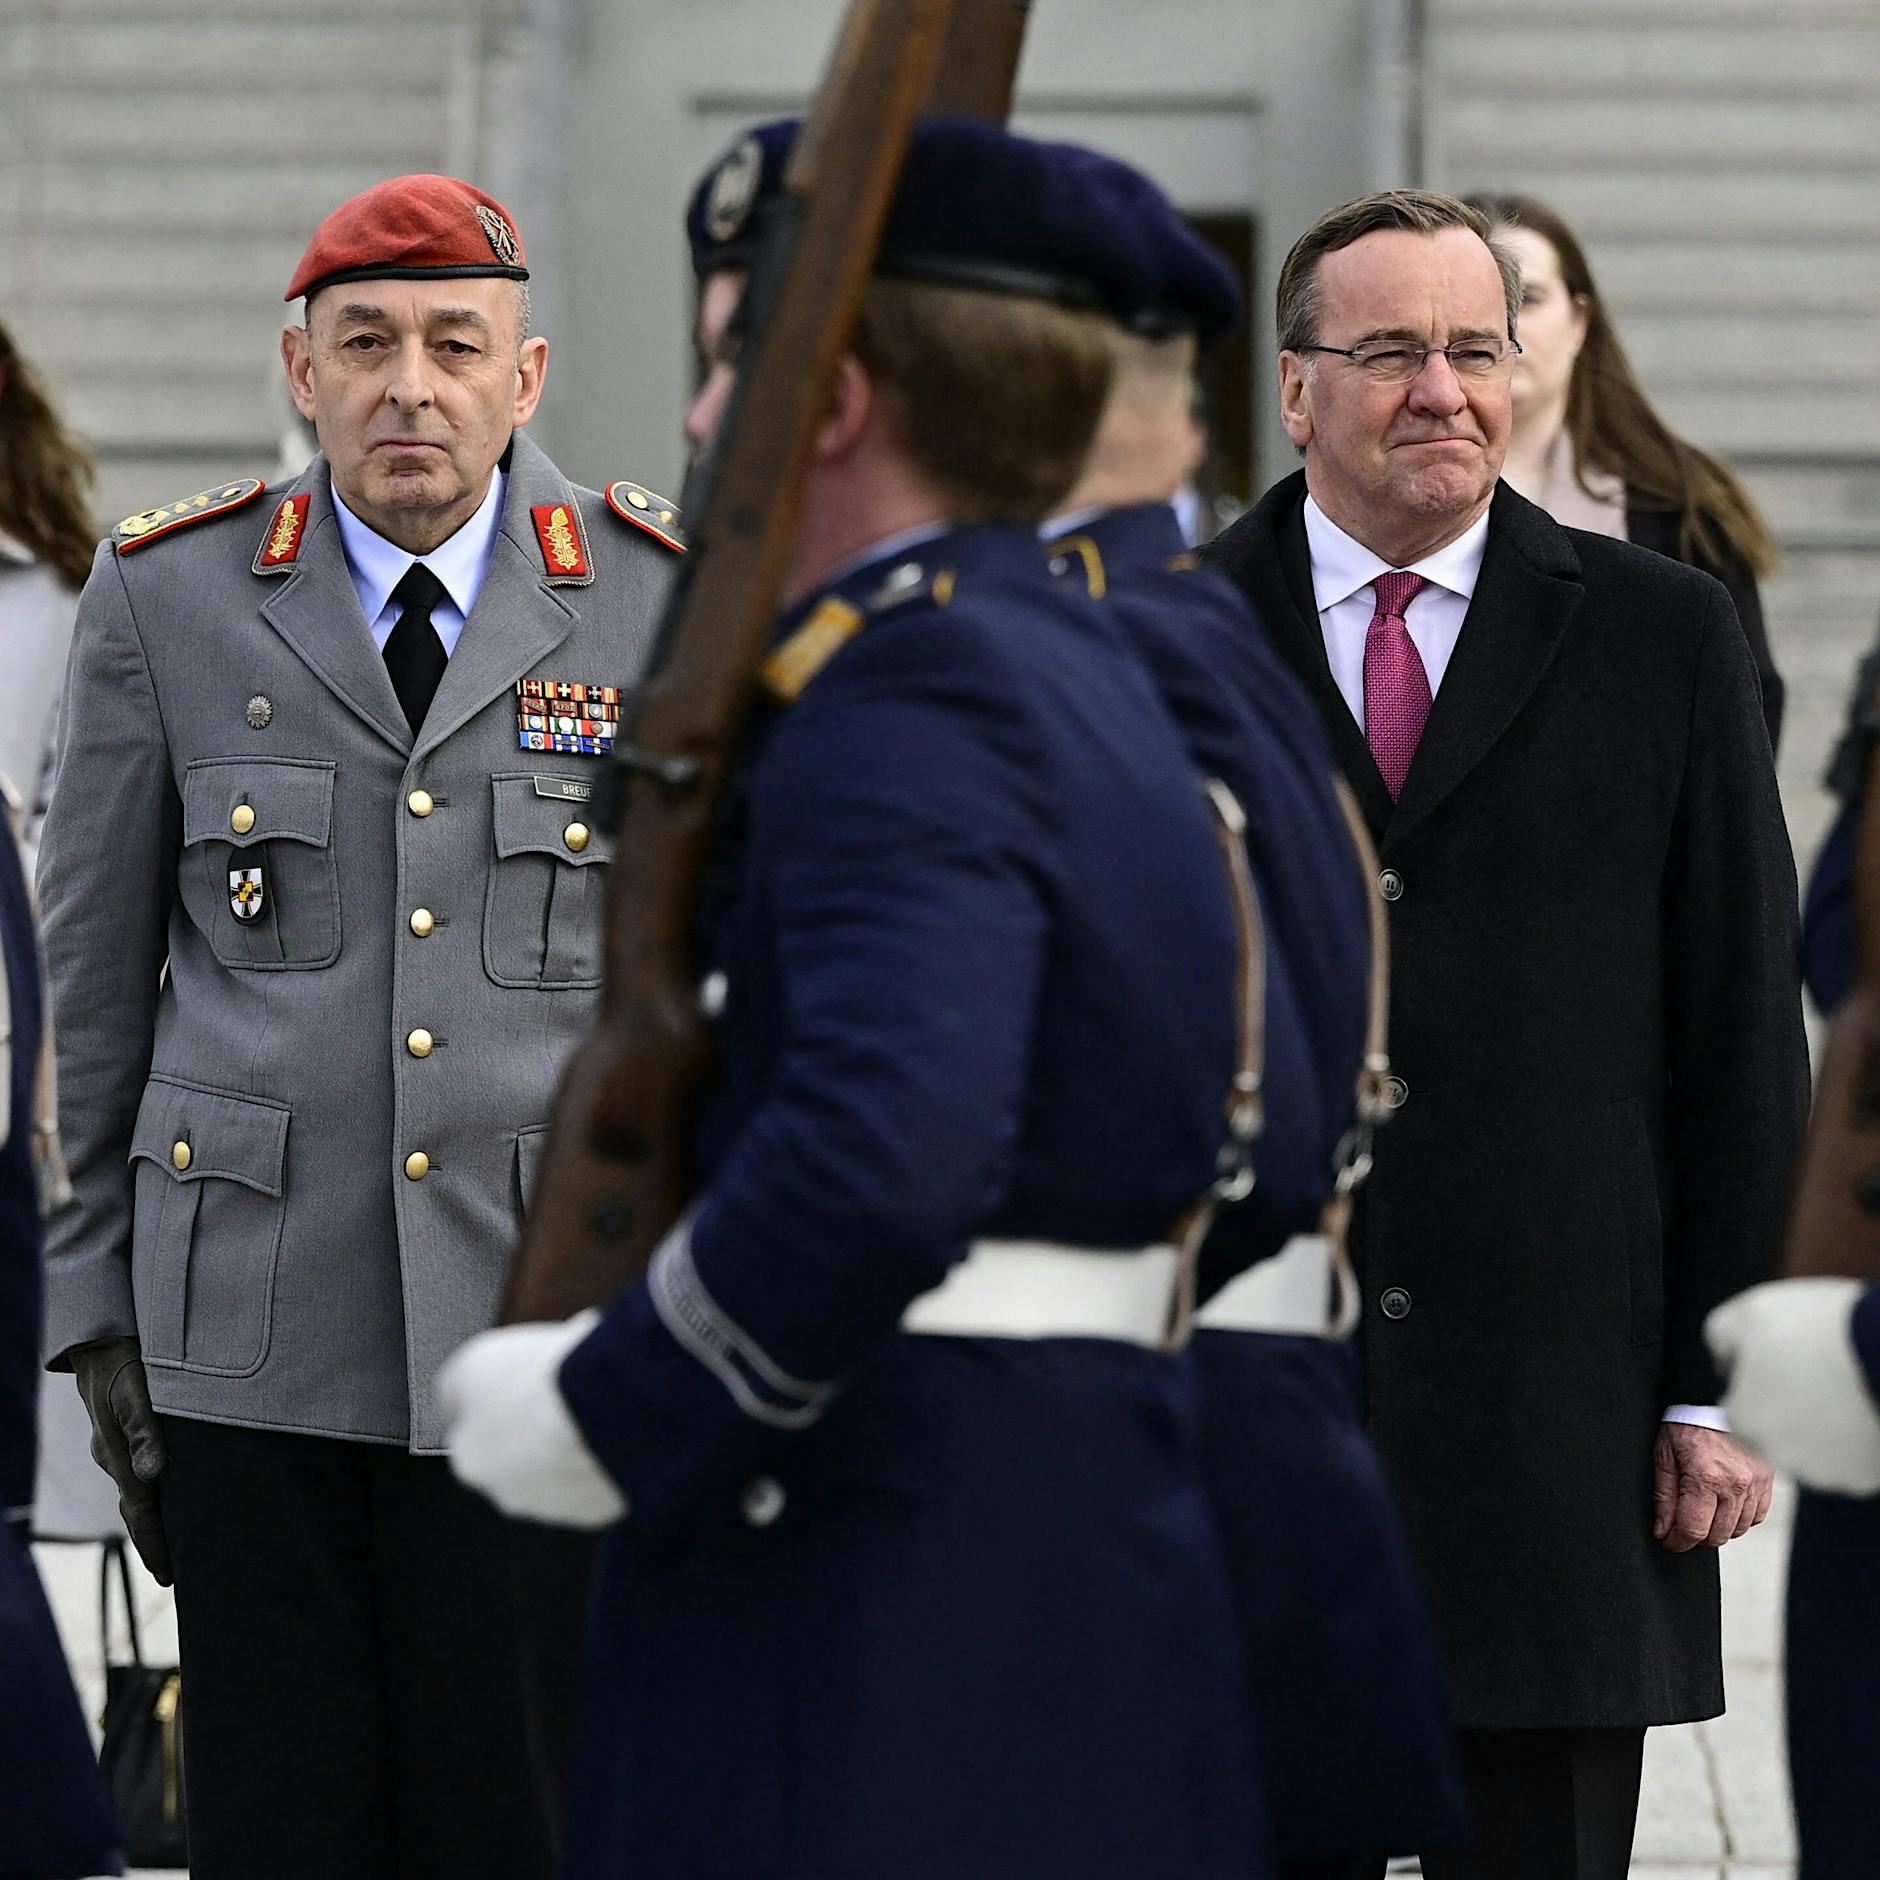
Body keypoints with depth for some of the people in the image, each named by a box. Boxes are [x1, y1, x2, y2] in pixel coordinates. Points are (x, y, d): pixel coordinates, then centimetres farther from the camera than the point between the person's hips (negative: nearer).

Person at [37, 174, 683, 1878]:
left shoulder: (665, 605, 3)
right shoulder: (167, 599, 5)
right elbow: (90, 981, 10)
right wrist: (98, 1306, 7)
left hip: (550, 1333, -1)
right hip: (254, 1337, 1)